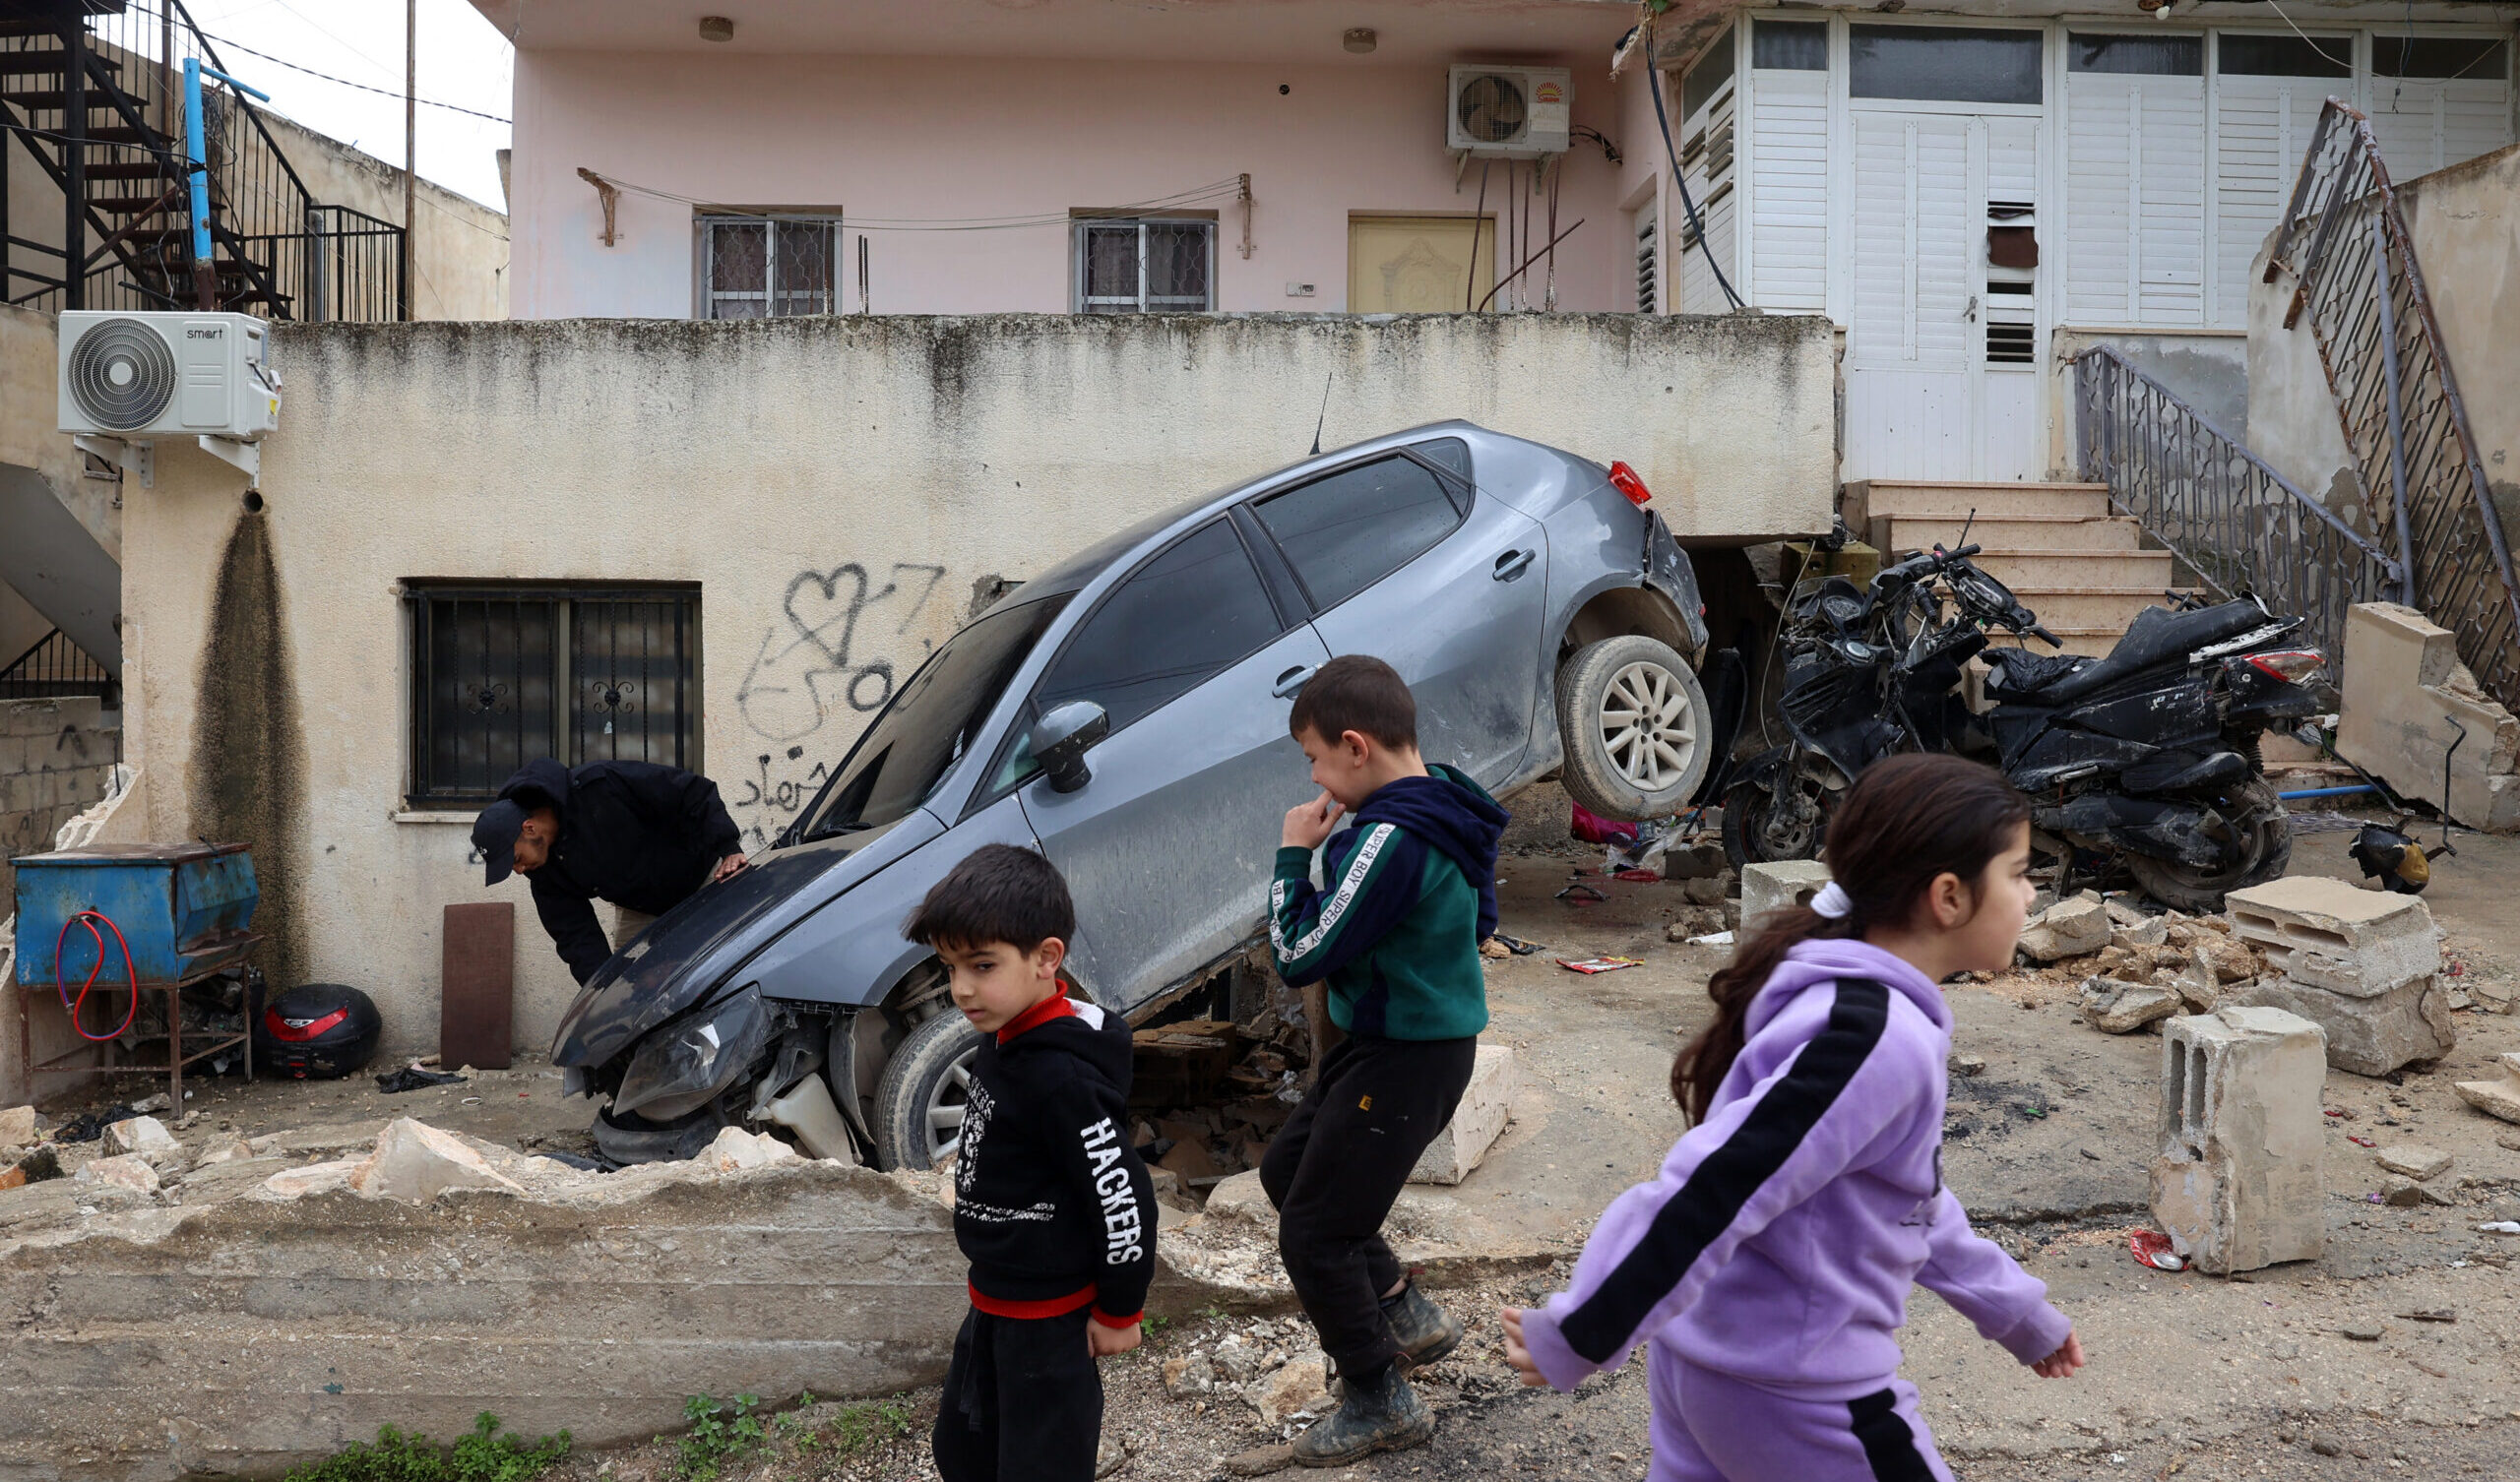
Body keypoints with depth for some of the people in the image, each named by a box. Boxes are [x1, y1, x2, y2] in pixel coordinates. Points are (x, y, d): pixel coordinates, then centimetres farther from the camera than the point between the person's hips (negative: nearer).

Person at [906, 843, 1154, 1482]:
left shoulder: (1059, 1076, -29)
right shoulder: (1008, 1041, 0)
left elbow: (1122, 1195, -26)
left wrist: (1118, 1312, -15)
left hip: (1051, 1316, -10)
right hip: (997, 1299, 10)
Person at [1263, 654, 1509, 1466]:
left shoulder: (1392, 839, -28)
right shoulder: (1441, 806, 2)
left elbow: (1300, 957, -24)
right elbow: (1480, 917, 15)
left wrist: (1293, 854, -12)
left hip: (1406, 1057, -10)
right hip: (1388, 1039, 10)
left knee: (1312, 1234, 2)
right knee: (1284, 1167, 24)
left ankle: (1381, 1402, 19)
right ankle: (1407, 1315, 32)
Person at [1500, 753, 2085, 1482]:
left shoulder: (1844, 997, 4)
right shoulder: (1877, 1041, -27)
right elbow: (1715, 1194, -29)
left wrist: (2012, 1305, 24)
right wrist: (1577, 1340, -24)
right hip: (1791, 1390, -8)